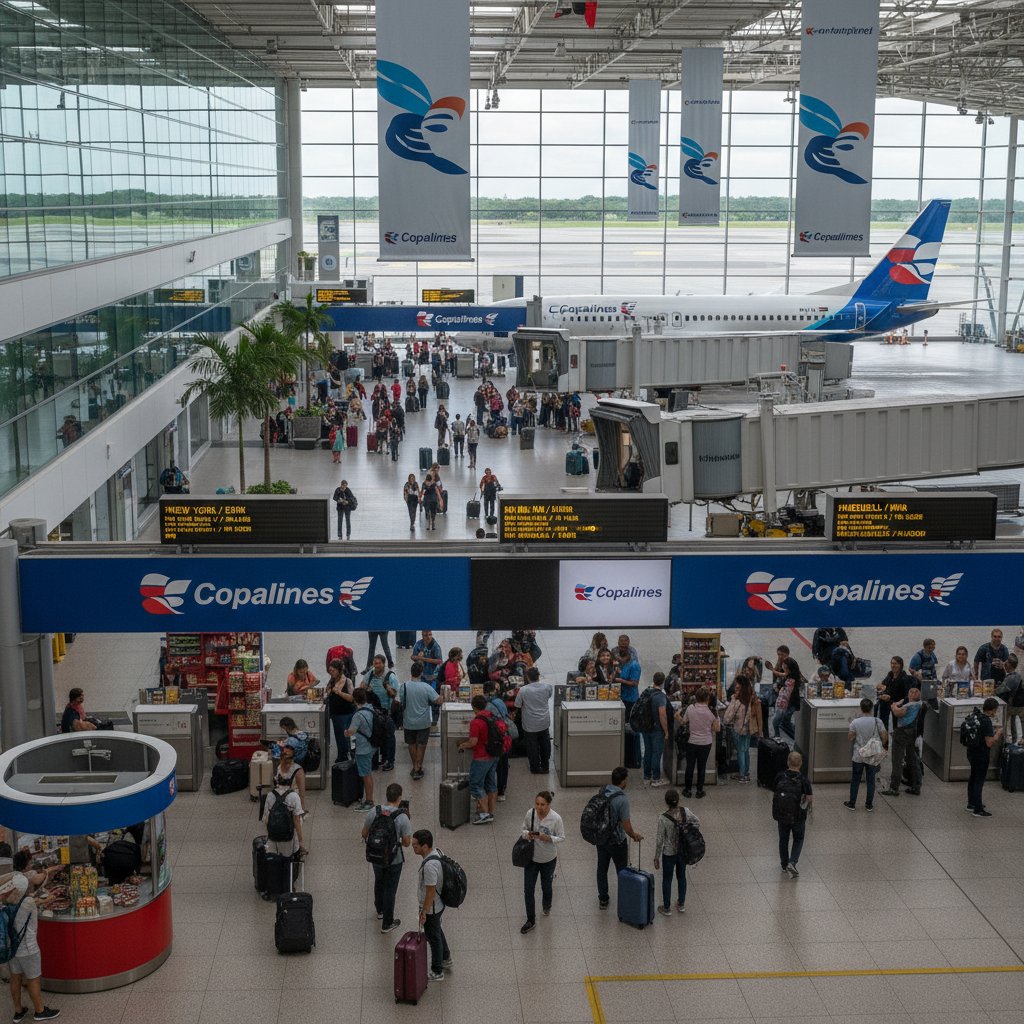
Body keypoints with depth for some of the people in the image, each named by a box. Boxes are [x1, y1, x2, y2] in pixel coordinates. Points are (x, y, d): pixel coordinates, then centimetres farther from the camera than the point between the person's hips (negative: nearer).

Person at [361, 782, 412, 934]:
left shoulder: (374, 812, -14)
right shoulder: (402, 817, -24)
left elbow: (364, 834, -1)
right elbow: (406, 842, -17)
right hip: (394, 859, -4)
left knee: (379, 883, 29)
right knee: (390, 890, 12)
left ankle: (380, 910, 51)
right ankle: (387, 924, 24)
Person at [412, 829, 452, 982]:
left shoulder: (430, 865, -35)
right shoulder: (436, 853, -5)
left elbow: (431, 891, -28)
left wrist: (423, 912, -18)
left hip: (431, 908, -9)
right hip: (438, 904, 9)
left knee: (433, 937, 9)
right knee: (437, 932, 28)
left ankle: (437, 972, 25)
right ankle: (446, 959, 47)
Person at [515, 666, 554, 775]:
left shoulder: (523, 690, -20)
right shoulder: (547, 687, -12)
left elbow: (517, 705, -9)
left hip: (530, 724, -3)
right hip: (544, 722, 3)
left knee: (532, 747, 13)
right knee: (545, 744, 20)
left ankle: (536, 768, 22)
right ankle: (545, 766, 30)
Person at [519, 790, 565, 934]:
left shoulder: (556, 818, -22)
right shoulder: (530, 813, -15)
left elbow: (561, 838, -12)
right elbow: (524, 829, 2)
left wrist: (547, 838, -29)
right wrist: (527, 834, -21)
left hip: (548, 859, -2)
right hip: (531, 857, 2)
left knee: (546, 886, 20)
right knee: (528, 890, 2)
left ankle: (546, 905, 53)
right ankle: (531, 921, 17)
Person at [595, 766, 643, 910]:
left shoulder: (602, 793, -5)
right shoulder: (622, 799, -27)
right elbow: (626, 826, -24)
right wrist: (634, 836, -1)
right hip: (616, 841, -6)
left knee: (602, 869, 18)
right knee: (622, 871, 14)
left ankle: (603, 900, 29)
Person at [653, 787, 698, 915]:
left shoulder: (663, 818, -27)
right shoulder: (686, 811, -16)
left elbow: (660, 840, -18)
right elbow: (697, 821, 4)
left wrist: (656, 857, -5)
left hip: (669, 854, -4)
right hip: (684, 851, 4)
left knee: (667, 879, 17)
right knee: (681, 876, 24)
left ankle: (666, 908, 32)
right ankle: (681, 904, 41)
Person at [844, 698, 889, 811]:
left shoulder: (855, 722, -13)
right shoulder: (877, 722, -12)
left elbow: (850, 738, -7)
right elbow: (884, 737, -7)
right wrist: (881, 745, 13)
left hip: (858, 756, 0)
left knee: (855, 780, 12)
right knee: (871, 780, 13)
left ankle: (852, 803, 19)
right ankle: (869, 805, 20)